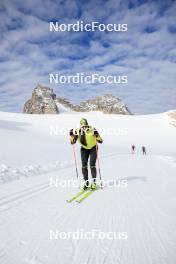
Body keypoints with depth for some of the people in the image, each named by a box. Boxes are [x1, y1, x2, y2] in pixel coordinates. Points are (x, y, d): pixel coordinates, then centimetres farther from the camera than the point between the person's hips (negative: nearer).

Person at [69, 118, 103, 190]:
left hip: (93, 148, -2)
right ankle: (86, 182, 15)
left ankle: (94, 182, 8)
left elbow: (101, 141, -22)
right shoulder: (77, 131, -16)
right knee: (84, 166, -3)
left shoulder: (92, 130, -23)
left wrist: (96, 135, -39)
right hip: (84, 149, 2)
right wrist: (71, 135, -27)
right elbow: (73, 142, -10)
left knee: (92, 165, -10)